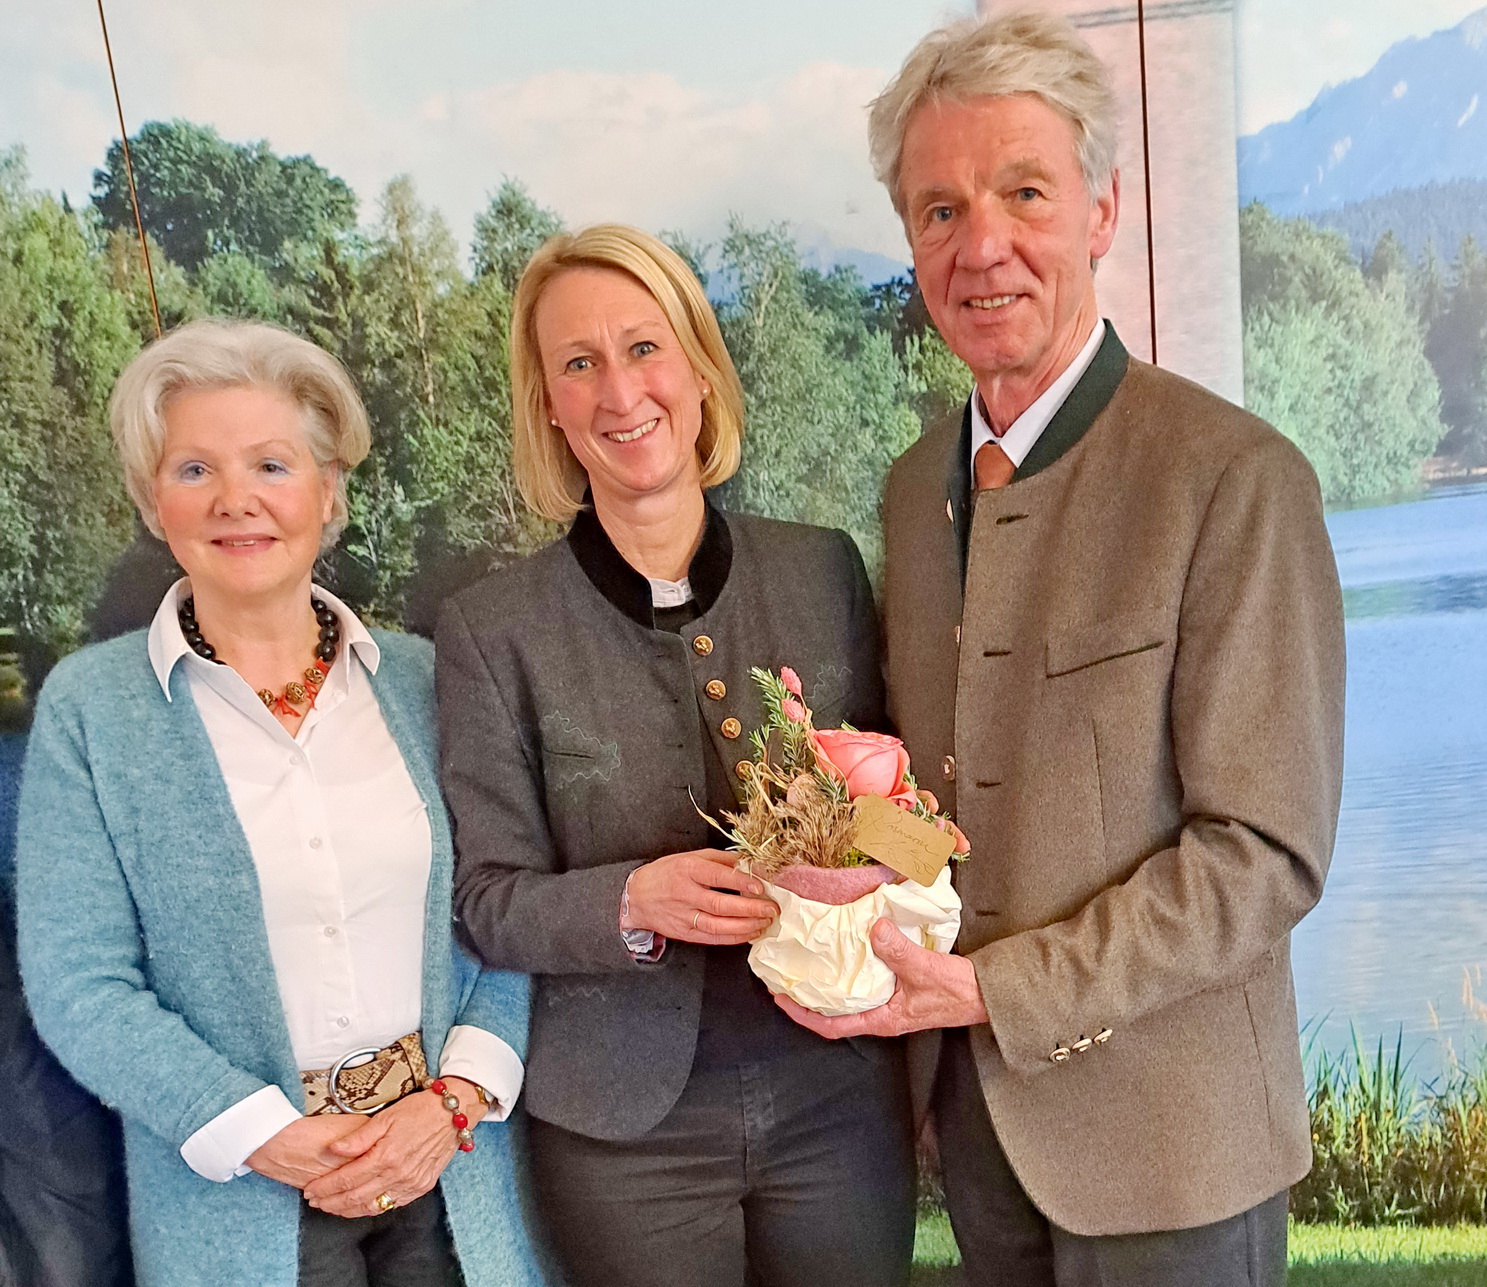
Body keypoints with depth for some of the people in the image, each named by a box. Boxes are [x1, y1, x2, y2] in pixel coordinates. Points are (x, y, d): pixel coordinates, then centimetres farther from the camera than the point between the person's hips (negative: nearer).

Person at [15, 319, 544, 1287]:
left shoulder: (419, 680, -1)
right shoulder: (89, 707, -6)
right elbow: (80, 988, -9)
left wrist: (456, 1098, -13)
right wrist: (271, 1139, -16)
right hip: (236, 1203, -2)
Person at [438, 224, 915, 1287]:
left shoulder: (825, 569, -2)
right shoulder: (494, 629, -8)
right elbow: (490, 901, -5)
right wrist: (633, 901, -23)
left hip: (841, 1101, 2)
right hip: (629, 1129, -1)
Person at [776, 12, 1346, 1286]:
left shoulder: (1234, 477, -17)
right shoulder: (916, 483, 3)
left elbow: (1267, 849, -17)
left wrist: (995, 991, -20)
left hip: (1159, 1134, -5)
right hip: (970, 1103, 5)